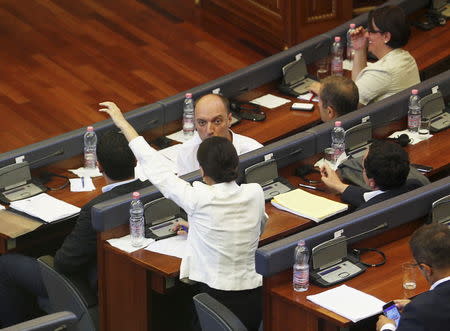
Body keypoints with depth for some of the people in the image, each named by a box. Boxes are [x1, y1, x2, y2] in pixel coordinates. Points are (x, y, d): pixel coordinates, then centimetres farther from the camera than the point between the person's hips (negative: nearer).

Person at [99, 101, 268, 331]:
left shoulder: (200, 200, -14)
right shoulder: (255, 194, -1)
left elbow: (156, 168, -2)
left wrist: (124, 124, 9)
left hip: (215, 301, -5)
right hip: (253, 304, 5)